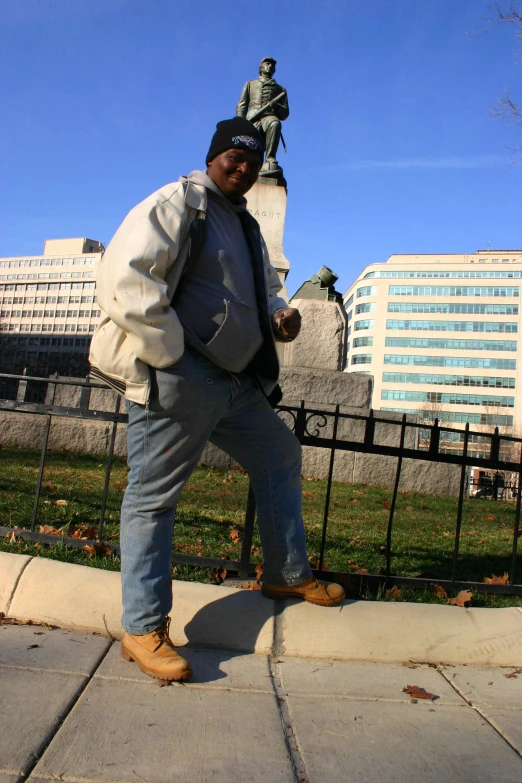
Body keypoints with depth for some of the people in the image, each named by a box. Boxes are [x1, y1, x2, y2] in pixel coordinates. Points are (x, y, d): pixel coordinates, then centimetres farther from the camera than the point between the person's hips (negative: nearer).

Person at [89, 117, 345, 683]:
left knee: (280, 457, 17)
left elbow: (264, 290, 33)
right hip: (177, 382, -9)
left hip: (238, 383, 9)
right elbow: (122, 280, -17)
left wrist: (282, 315, 8)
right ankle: (143, 629, 8)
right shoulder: (177, 203, -5)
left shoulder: (246, 226, 21)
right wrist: (172, 355, -19)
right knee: (153, 496, -3)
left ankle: (287, 575, 32)